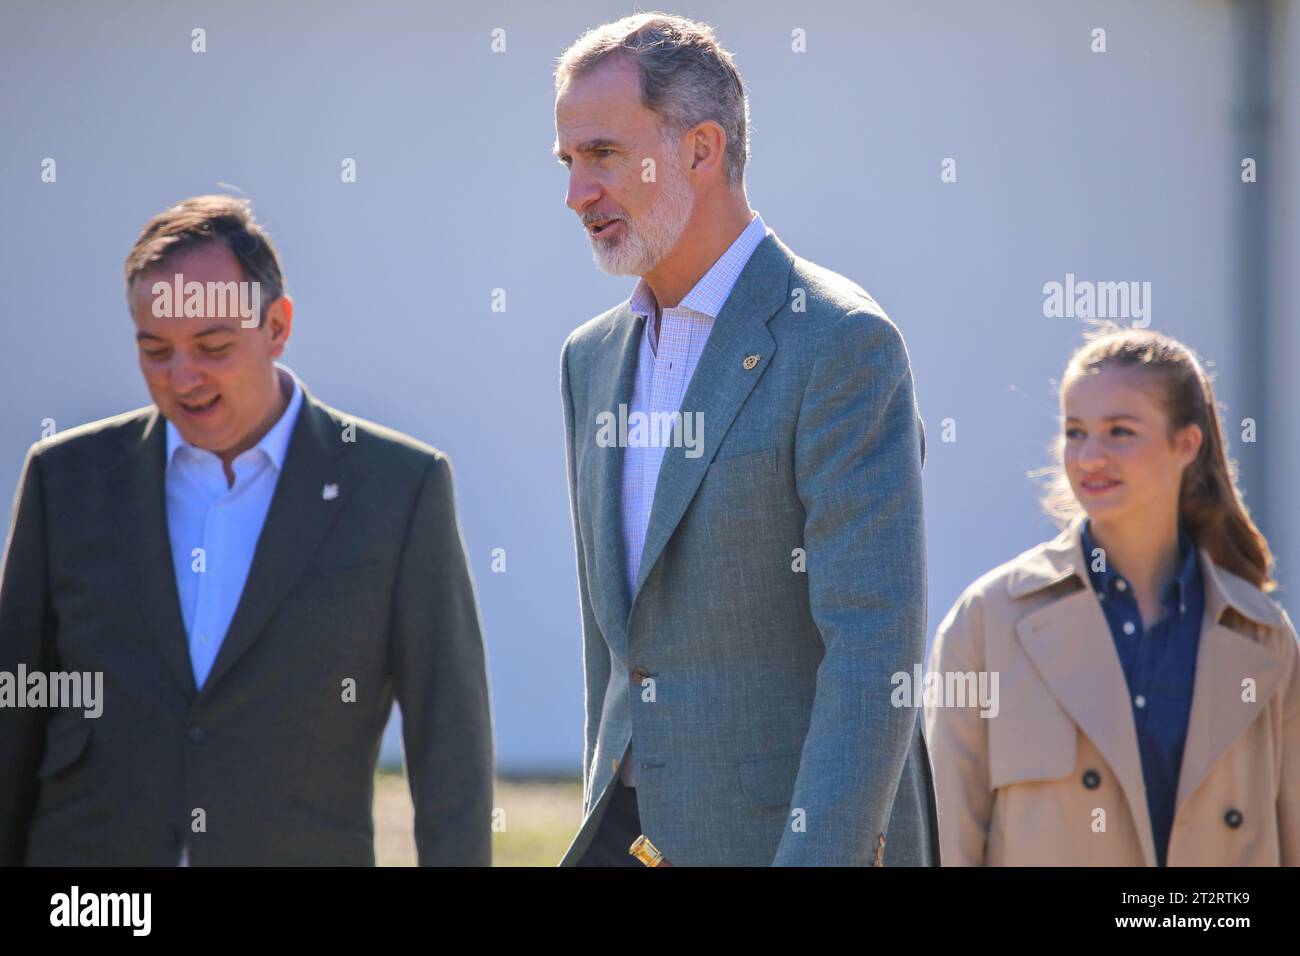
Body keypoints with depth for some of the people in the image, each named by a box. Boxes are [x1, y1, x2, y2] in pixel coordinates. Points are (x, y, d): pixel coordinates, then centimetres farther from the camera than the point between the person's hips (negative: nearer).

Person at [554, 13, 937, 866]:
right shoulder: (594, 360, 14)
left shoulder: (841, 344, -11)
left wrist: (815, 857, -22)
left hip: (814, 836, -7)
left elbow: (876, 644, -17)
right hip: (635, 827, 7)